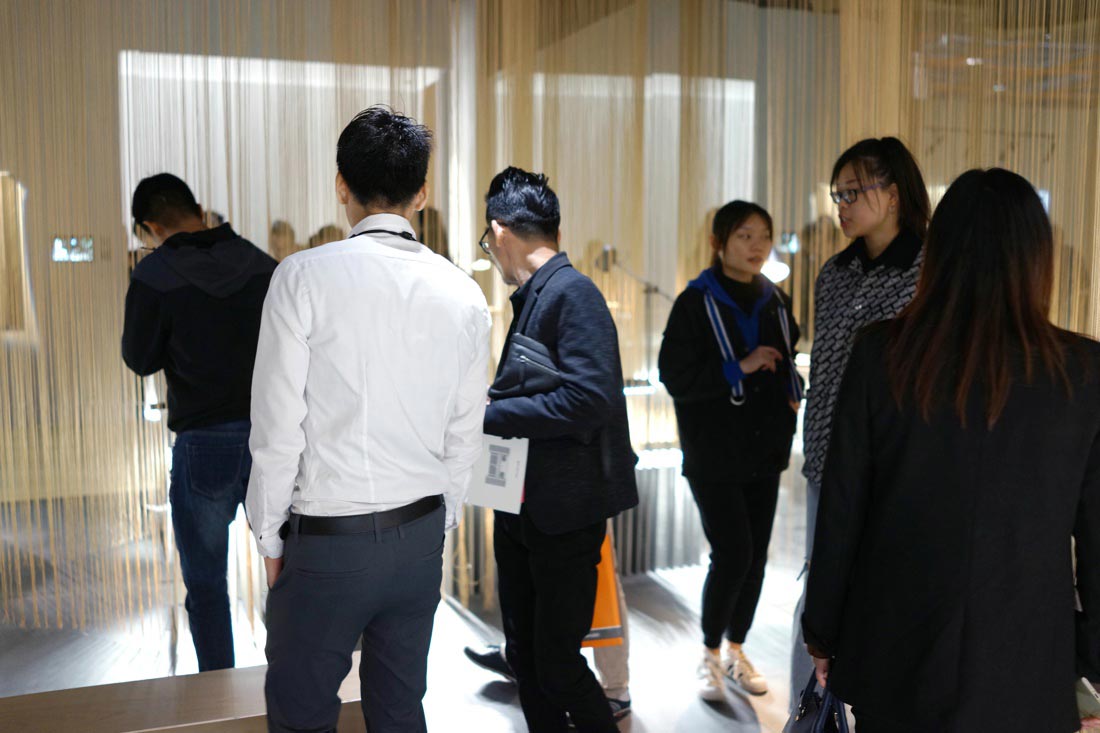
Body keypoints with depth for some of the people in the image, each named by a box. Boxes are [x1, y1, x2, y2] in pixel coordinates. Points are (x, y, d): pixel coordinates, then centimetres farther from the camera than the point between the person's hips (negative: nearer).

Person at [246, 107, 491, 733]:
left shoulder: (304, 276, -12)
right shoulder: (465, 295, 1)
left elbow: (279, 429, -11)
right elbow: (465, 439, 5)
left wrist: (270, 537, 2)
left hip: (328, 541, -4)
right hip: (421, 539, 5)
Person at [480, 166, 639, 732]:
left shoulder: (573, 293, -17)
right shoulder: (533, 296, 9)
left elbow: (590, 398, -28)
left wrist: (486, 414, -23)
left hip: (563, 513, -8)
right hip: (520, 508, 8)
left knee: (557, 665, 3)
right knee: (524, 658, 16)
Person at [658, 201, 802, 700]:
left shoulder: (774, 301, 8)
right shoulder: (696, 303, -8)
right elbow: (675, 377, -12)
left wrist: (793, 392, 0)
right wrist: (740, 368, -18)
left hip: (765, 452, 5)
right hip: (715, 455, -5)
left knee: (756, 556, 9)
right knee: (732, 555, -8)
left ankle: (736, 650, 27)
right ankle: (710, 654, 15)